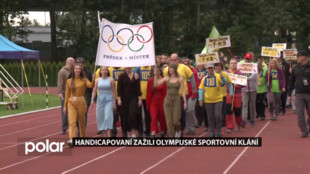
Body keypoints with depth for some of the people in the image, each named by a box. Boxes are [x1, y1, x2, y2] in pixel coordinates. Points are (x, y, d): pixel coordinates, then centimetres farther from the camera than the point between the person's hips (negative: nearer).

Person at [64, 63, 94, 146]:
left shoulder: (84, 80, 2)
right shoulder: (69, 81, 7)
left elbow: (90, 85, -18)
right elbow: (67, 94, 11)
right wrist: (65, 106, 9)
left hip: (81, 102, -1)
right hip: (71, 102, 1)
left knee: (82, 121, 10)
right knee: (72, 121, -13)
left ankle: (83, 138, 28)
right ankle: (71, 139, -22)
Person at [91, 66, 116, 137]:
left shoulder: (111, 80, 1)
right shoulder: (97, 80, 8)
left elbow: (114, 91, 1)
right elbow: (94, 91, 7)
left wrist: (114, 102, -3)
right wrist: (92, 100, -4)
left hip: (109, 100, -3)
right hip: (100, 99, 3)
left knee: (108, 117, -14)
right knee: (100, 117, 3)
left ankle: (109, 135, -18)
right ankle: (105, 135, 14)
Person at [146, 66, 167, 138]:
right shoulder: (150, 80, 3)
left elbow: (166, 93, -1)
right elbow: (148, 93, 6)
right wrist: (148, 104, 5)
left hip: (162, 101, 0)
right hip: (153, 102, 1)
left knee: (162, 118, 11)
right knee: (153, 118, -14)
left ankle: (162, 132, 32)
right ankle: (153, 134, -22)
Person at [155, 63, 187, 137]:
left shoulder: (180, 79, 2)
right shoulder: (166, 79, 7)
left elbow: (183, 91, 0)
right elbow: (156, 84, 0)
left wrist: (185, 102, -5)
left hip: (176, 100, -2)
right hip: (167, 100, 2)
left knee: (175, 120, -5)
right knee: (169, 120, -2)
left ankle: (178, 131, 25)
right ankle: (171, 135, 7)